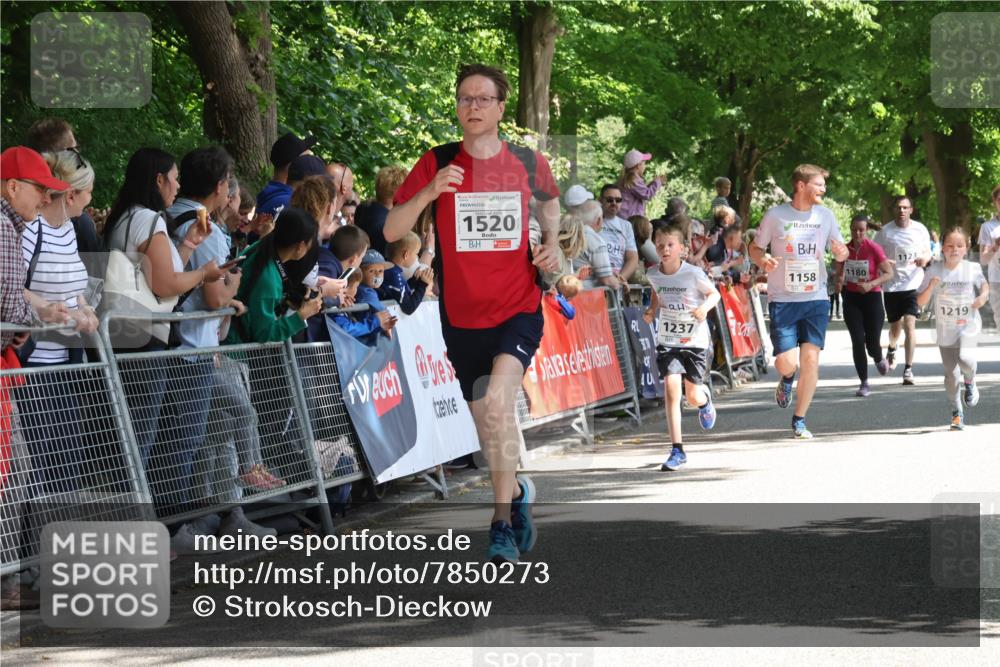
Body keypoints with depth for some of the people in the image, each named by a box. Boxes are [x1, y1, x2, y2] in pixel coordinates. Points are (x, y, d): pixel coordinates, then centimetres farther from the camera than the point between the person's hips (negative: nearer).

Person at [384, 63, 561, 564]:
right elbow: (391, 231, -7)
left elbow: (548, 201, 23)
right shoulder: (438, 164, -2)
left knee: (497, 399, -25)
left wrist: (551, 243, 4)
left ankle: (502, 520, -18)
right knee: (486, 420, 13)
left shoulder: (527, 162, 0)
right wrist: (429, 192, -22)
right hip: (462, 315, 2)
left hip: (518, 309, -2)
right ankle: (516, 492, 42)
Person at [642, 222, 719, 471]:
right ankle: (677, 450, -10)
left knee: (693, 397, 5)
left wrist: (705, 306, -24)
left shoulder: (693, 274, -17)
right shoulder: (653, 274, -5)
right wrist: (652, 310, -1)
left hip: (695, 340, -2)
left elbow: (715, 293, -4)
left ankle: (705, 399, 46)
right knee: (671, 389, -15)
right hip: (667, 340, 2)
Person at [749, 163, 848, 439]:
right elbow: (755, 248, 5)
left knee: (811, 359, -4)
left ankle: (799, 421, 9)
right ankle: (787, 379, 29)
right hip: (783, 300, -2)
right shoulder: (776, 215, -4)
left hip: (816, 298, 3)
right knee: (786, 362, -10)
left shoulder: (825, 215, 5)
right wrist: (763, 260, -18)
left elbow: (840, 252, 13)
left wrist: (841, 253, -11)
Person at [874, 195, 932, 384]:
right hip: (891, 286, 1)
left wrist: (925, 259, -11)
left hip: (913, 284, -1)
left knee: (910, 324, -15)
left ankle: (908, 369, -12)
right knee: (895, 327, 13)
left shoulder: (920, 229, 2)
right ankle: (892, 349, 48)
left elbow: (928, 253, 12)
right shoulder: (885, 231, -2)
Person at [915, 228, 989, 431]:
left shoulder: (972, 269, -7)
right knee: (951, 373, 5)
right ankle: (957, 413, 22)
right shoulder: (934, 270, -7)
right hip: (945, 329, 1)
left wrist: (983, 296, -6)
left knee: (965, 358, -27)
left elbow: (984, 285, 15)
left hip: (968, 324, -1)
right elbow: (920, 301, -6)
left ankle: (970, 382, 8)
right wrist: (931, 286, -24)